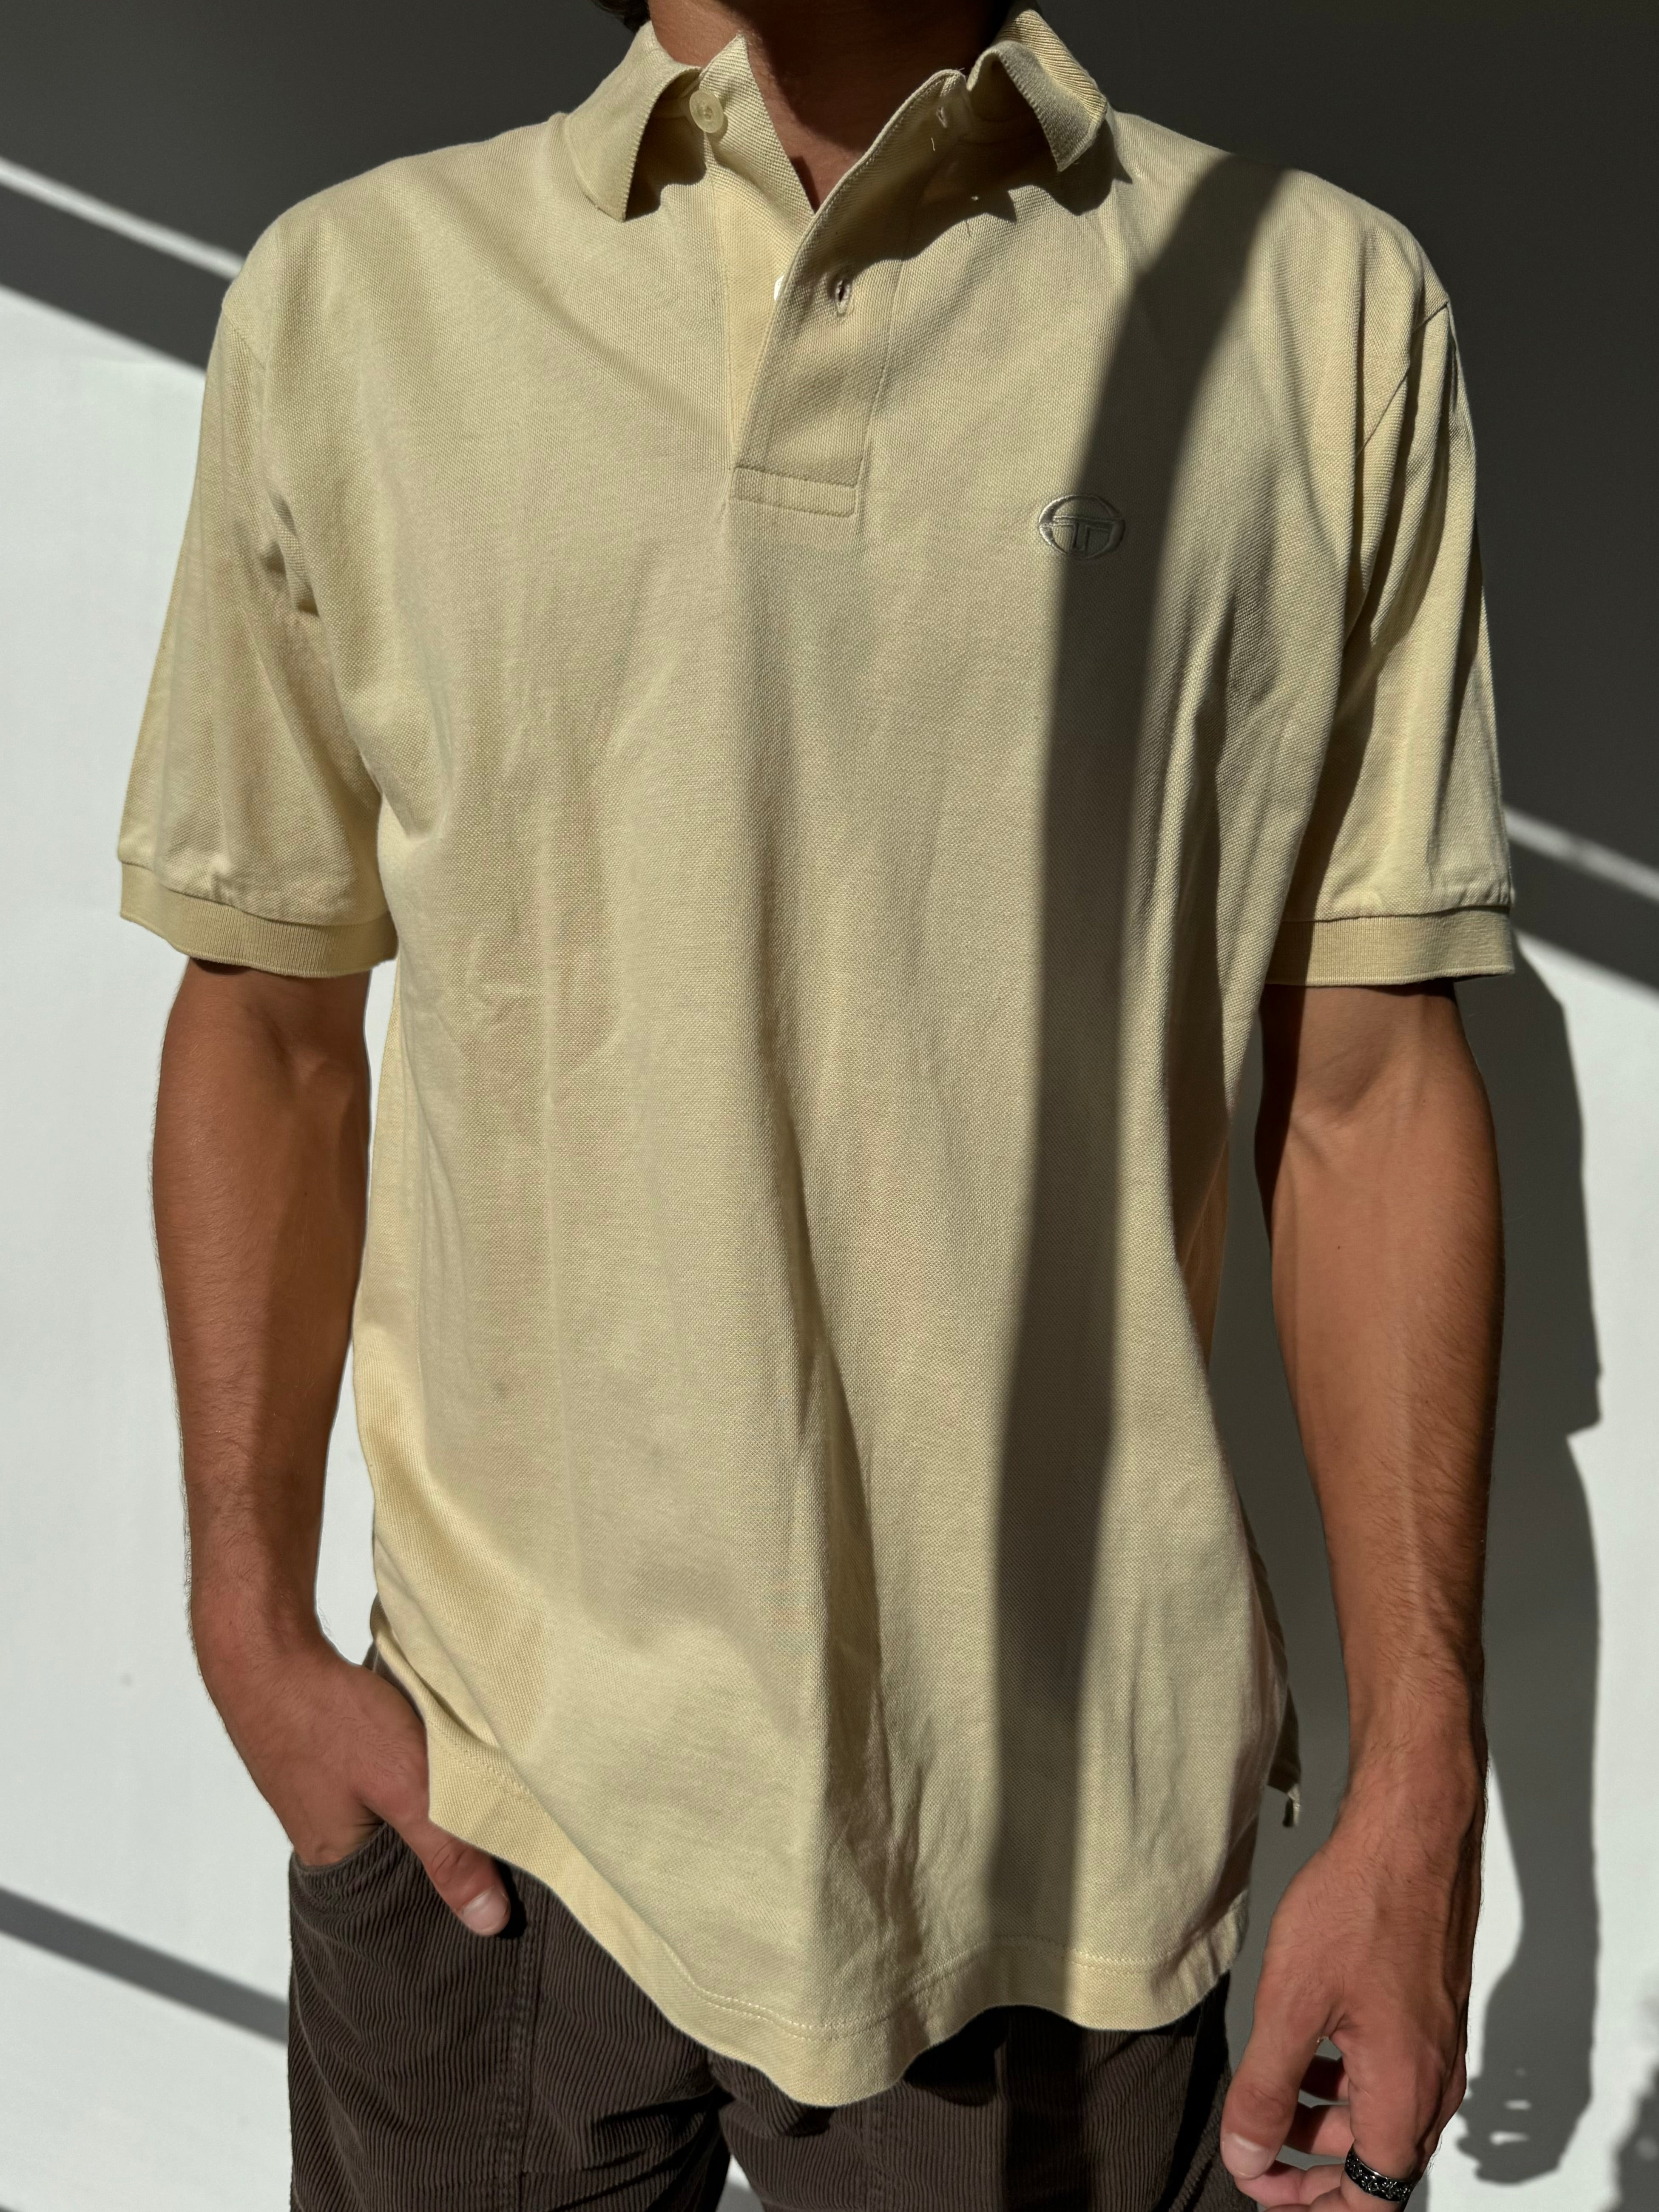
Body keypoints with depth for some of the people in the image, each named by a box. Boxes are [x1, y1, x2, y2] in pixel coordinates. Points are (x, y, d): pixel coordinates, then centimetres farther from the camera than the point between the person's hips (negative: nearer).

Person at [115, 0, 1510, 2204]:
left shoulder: (1326, 305, -1)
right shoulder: (355, 294, 1)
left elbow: (1368, 1086, -2)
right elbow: (269, 1022, 6)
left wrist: (1421, 1793, -2)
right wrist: (254, 1631, 2)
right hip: (492, 1788, 1)